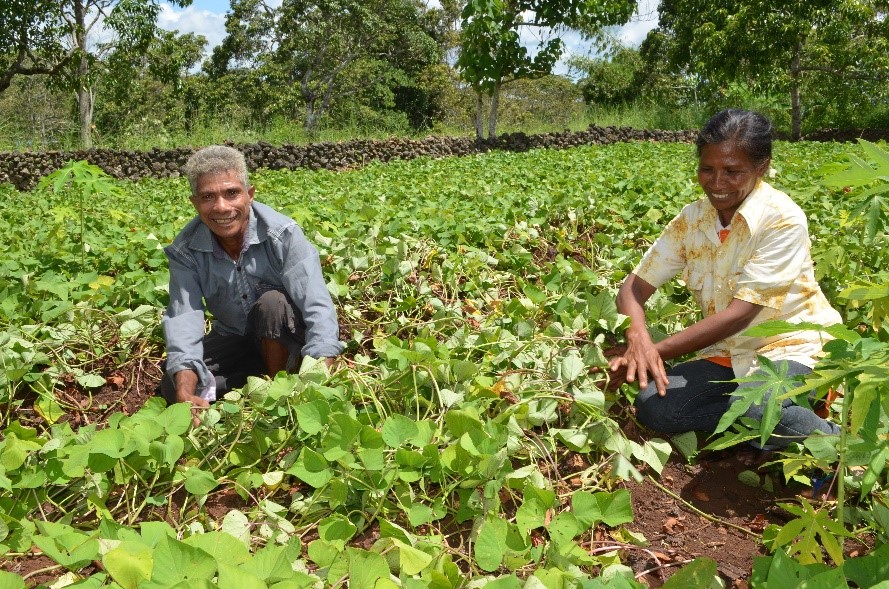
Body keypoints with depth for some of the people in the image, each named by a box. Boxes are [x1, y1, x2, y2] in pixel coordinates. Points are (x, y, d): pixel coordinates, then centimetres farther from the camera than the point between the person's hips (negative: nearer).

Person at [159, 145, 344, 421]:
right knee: (172, 386, -17)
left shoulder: (283, 234, -27)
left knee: (272, 302, -34)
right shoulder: (185, 251, -17)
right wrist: (185, 394, -46)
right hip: (235, 339, 3)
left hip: (286, 339, -3)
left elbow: (318, 307, -36)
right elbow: (183, 318, -27)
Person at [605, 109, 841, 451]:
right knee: (652, 406, -20)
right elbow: (634, 287, -4)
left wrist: (655, 352, -26)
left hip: (791, 350, -5)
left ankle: (833, 439, -7)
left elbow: (739, 314, -23)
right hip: (729, 356, 5)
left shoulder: (783, 220, -18)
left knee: (751, 409, -37)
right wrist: (638, 342, -27)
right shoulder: (690, 220, -2)